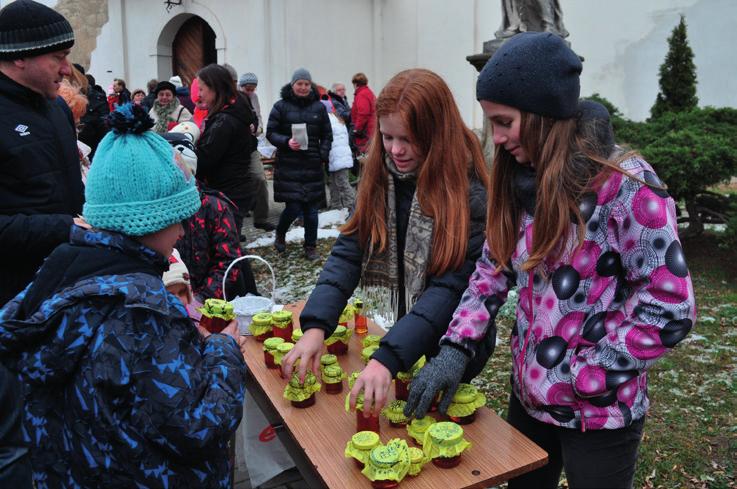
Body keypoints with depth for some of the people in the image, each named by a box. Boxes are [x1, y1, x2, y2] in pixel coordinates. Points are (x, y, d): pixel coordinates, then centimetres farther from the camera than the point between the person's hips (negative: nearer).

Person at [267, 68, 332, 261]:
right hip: (288, 167, -2)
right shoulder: (281, 106, 0)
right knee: (293, 208, -6)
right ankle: (280, 234, 25)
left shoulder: (318, 107, 7)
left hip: (313, 166, 3)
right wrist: (286, 142, -18)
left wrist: (323, 155, -3)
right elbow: (270, 133, -1)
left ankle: (310, 247, 20)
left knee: (311, 209, 5)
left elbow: (326, 135, 12)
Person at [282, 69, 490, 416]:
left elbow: (452, 287, -27)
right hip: (394, 332, 5)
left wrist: (388, 358, -36)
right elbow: (348, 252, -11)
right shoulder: (379, 178, -8)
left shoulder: (469, 193, -23)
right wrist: (316, 325, -25)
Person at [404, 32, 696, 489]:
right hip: (529, 394, 6)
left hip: (599, 412, -6)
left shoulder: (624, 184, -20)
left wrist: (578, 378, -17)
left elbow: (669, 309, -20)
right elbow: (493, 270, 4)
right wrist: (456, 347, -9)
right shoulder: (523, 181, 0)